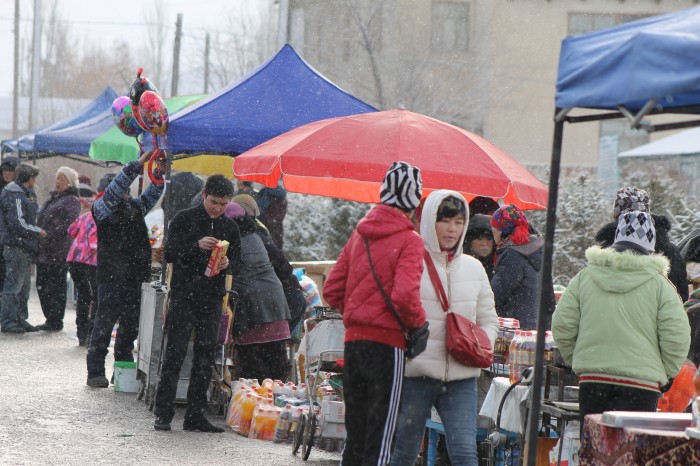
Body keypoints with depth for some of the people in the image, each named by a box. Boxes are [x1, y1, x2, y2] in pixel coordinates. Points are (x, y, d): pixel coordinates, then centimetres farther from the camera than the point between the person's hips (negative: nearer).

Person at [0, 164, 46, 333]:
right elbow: (18, 223, -22)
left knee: (23, 285, 15)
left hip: (25, 246, 10)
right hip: (16, 246, -10)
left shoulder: (26, 194, 16)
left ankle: (20, 319, 21)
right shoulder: (15, 197, -15)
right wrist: (38, 232, -12)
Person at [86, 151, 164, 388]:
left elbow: (152, 195, 16)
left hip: (134, 277, 6)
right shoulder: (102, 208, -3)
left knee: (131, 325, 10)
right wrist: (140, 162, -20)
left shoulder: (134, 207, 15)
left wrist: (160, 172, -4)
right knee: (105, 324, -2)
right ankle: (95, 372, 3)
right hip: (111, 277, -6)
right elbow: (117, 187, -16)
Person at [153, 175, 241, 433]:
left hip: (212, 298, 4)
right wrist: (197, 246, -22)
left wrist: (227, 262, -8)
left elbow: (237, 259, 15)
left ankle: (195, 414, 12)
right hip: (183, 296, -4)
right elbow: (169, 254, -7)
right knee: (174, 355, -6)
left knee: (205, 358, 6)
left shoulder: (230, 227, 11)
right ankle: (163, 413, -1)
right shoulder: (184, 220, 0)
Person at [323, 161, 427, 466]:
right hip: (386, 342, -6)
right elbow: (405, 295, -22)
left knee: (354, 433, 14)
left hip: (353, 338, 6)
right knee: (379, 440, -3)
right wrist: (419, 324, -6)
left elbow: (332, 290, 11)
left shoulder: (360, 233, 11)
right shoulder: (409, 240, -10)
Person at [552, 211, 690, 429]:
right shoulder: (659, 284, -3)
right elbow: (677, 337, -7)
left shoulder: (585, 277, 5)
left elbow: (561, 325, 5)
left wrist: (576, 359, 19)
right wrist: (664, 373, 8)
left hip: (592, 379, 3)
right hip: (641, 382, -3)